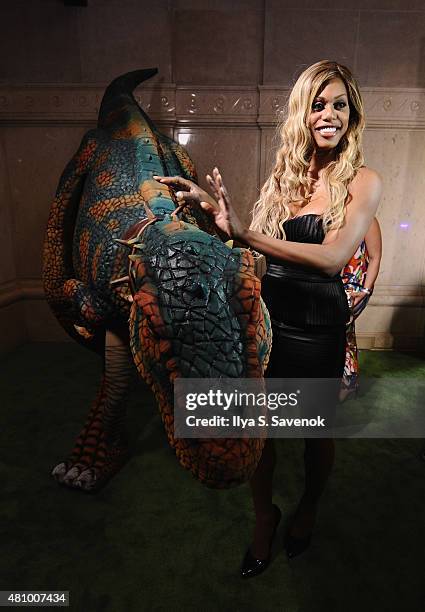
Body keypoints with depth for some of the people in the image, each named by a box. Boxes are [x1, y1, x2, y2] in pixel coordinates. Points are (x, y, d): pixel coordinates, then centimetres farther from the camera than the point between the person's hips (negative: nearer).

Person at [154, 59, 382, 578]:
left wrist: (244, 232, -32)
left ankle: (308, 509, 51)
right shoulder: (284, 173, 5)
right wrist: (213, 206, -11)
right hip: (267, 318, 3)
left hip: (318, 328, -2)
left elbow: (333, 258, -24)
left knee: (317, 431, 19)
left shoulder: (363, 181, -7)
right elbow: (258, 243, 2)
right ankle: (264, 517, 42)